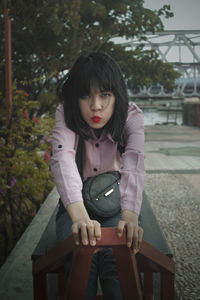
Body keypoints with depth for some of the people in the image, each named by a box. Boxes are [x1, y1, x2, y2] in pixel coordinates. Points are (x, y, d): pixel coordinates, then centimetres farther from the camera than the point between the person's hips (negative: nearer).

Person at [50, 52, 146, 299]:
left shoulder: (131, 116, -17)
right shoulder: (66, 114, -17)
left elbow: (134, 162, -34)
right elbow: (62, 157, -35)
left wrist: (130, 215, -53)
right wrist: (79, 215, -53)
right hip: (76, 203, 0)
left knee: (116, 258, -26)